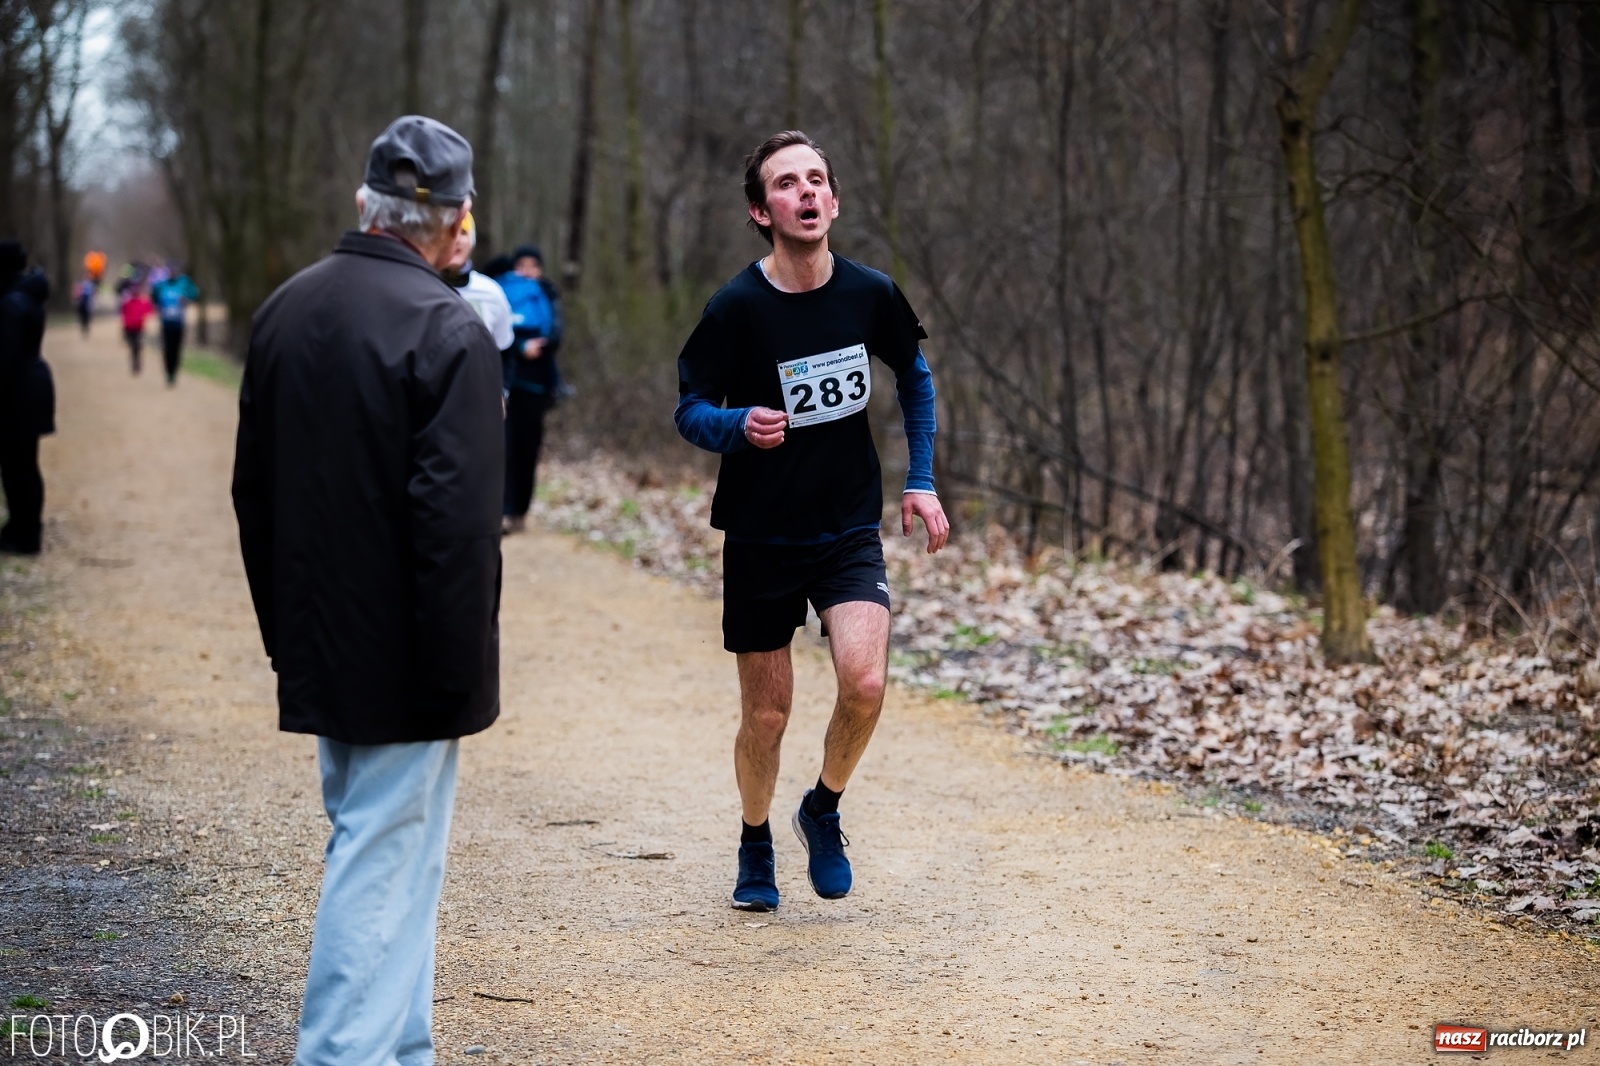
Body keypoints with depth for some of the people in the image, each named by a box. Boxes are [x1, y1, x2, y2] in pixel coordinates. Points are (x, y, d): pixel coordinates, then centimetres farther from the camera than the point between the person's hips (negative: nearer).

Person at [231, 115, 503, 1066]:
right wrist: (457, 672, -16)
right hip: (400, 662, -8)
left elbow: (254, 490, 15)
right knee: (385, 858, -2)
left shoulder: (287, 310, 8)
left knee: (368, 839, 19)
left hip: (320, 643, 8)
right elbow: (458, 521, -22)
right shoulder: (447, 329, -17)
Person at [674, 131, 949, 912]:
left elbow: (914, 377, 15)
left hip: (850, 532, 1)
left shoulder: (870, 295, -4)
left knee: (865, 681, -20)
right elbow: (689, 411, -5)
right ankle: (756, 847, 33)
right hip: (760, 539, -1)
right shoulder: (736, 308, -13)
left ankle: (823, 811, 9)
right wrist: (741, 426, -27)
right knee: (765, 717, 5)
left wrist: (921, 481, 10)